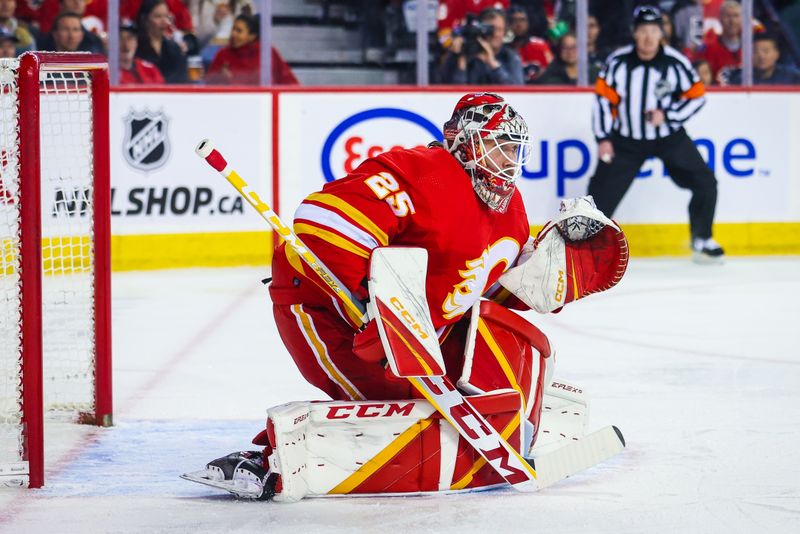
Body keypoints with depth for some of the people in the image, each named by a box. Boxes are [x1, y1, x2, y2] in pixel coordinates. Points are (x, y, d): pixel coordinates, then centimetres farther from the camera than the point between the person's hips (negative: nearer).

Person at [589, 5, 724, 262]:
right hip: (627, 139, 0)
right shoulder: (618, 62, -13)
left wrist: (667, 115, -19)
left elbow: (696, 96, -6)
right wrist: (604, 139, -7)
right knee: (603, 189, -6)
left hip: (669, 137, 0)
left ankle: (702, 241, 9)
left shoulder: (675, 62, -14)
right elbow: (604, 98, -5)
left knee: (704, 182, -8)